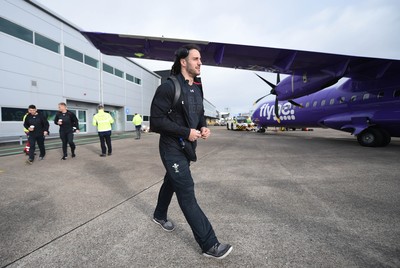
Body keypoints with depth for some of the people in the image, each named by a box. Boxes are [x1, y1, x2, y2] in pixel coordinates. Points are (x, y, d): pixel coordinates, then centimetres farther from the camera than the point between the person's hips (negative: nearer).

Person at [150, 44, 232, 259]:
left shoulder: (197, 89, 8)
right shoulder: (168, 87, -16)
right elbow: (156, 120, -19)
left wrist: (203, 127, -4)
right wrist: (186, 132, -22)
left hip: (187, 147, 8)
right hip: (172, 148, -8)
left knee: (171, 183, 24)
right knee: (187, 193, -4)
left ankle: (159, 215, 50)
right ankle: (209, 244, 9)